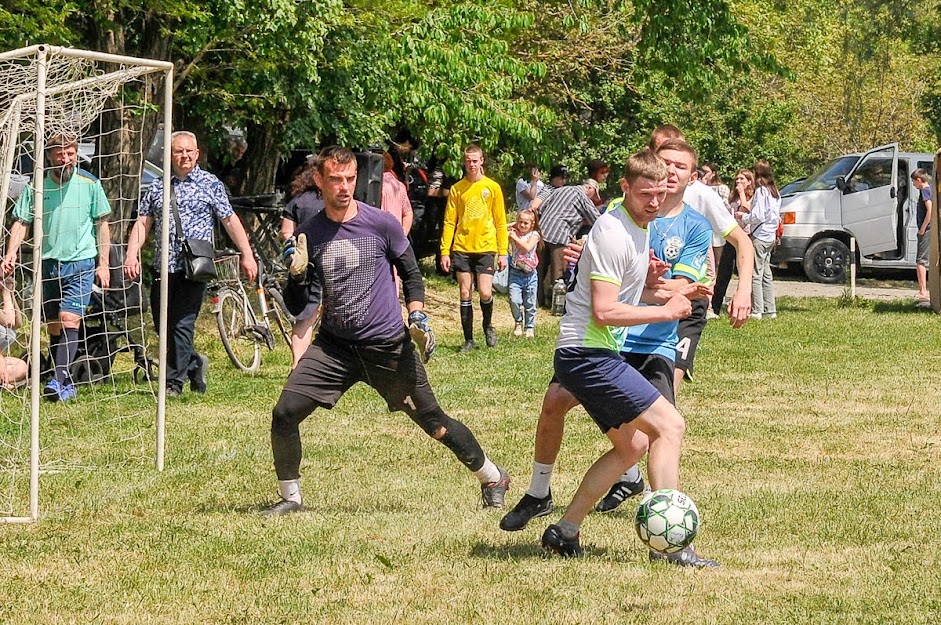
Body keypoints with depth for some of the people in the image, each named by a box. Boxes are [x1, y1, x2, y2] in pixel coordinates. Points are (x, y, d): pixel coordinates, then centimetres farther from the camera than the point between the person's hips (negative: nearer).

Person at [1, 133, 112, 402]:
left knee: (69, 321, -16)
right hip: (48, 263, 3)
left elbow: (102, 224, 5)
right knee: (53, 328, 7)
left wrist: (103, 263, 1)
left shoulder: (90, 184, -2)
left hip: (81, 263, -3)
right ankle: (66, 385, 16)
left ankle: (58, 382, -24)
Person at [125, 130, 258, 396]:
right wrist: (132, 255, -3)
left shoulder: (210, 184, 3)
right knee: (163, 325, 8)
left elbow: (230, 220, 4)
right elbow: (143, 223, 10)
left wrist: (247, 255, -1)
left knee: (182, 324, -10)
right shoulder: (157, 187, 12)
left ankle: (174, 382, -4)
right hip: (163, 267, 4)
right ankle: (194, 364, 30)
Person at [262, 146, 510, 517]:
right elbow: (296, 307, 4)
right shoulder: (308, 235, 0)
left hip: (388, 346, -2)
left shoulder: (381, 225, -7)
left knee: (434, 422, 3)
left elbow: (411, 274, 7)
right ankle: (290, 497, 9)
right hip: (333, 347, 2)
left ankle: (493, 479, 22)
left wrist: (417, 318, -6)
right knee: (284, 415, -9)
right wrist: (296, 274, -16)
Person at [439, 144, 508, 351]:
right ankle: (469, 340, 11)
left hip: (485, 248, -1)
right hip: (462, 248, 2)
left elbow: (500, 222, 5)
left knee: (485, 293, -11)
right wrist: (445, 252, -2)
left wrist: (503, 253, 1)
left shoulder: (492, 187, 3)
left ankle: (488, 326, 19)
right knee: (465, 294, 3)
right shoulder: (457, 189, 5)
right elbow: (449, 222, 5)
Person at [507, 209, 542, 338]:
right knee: (514, 300, -14)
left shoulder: (534, 235, -1)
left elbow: (528, 247, -17)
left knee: (530, 303, 8)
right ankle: (518, 322, 11)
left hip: (529, 273, 0)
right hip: (515, 273, 0)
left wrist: (515, 237, -13)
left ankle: (530, 327, 24)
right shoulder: (513, 233, 4)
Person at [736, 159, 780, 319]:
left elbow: (758, 216, -18)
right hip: (770, 237, 9)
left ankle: (757, 311, -9)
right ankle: (770, 310, 14)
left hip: (759, 237, -9)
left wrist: (743, 216, -1)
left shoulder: (761, 191, -14)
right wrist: (749, 211, 17)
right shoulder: (774, 192, 12)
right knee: (766, 275, 13)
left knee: (756, 275, -6)